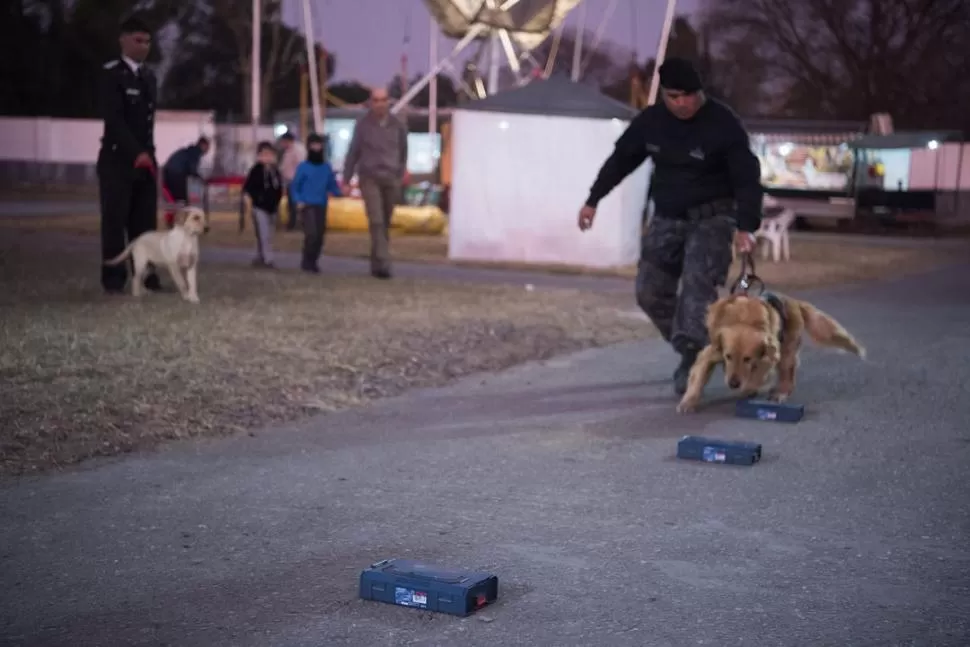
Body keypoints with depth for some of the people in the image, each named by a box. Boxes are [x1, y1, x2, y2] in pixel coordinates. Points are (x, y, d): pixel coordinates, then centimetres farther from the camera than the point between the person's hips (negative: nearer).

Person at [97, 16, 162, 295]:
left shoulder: (149, 77, 15)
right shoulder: (111, 74, -6)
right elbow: (113, 119, -15)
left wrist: (149, 153, 10)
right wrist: (136, 153, -21)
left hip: (145, 158, 6)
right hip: (118, 159, -6)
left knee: (145, 220, 4)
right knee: (115, 220, -4)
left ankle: (145, 274, 8)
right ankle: (114, 279, 0)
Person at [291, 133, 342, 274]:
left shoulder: (326, 167, 7)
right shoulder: (303, 167, -2)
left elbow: (332, 185, 12)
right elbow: (295, 186, 1)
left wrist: (338, 193, -9)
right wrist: (298, 201, -13)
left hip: (321, 206, 4)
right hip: (307, 205, -4)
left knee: (319, 236, 4)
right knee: (311, 233, -17)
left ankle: (313, 262, 20)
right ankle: (306, 262, -2)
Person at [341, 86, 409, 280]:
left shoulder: (398, 125, 6)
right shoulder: (363, 125, 2)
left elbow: (403, 151, 18)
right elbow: (353, 153, 6)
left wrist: (403, 171, 21)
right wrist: (346, 180, 6)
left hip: (391, 179, 2)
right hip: (369, 178, -2)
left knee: (385, 224, 5)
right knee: (376, 221, -14)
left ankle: (376, 263, 17)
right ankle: (383, 264, -20)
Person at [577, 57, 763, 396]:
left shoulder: (724, 124, -17)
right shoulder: (651, 120, -2)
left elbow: (747, 178, -16)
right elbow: (621, 159, 12)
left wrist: (745, 226, -27)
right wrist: (593, 199, 13)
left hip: (711, 218, -5)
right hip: (666, 218, 6)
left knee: (697, 286, -22)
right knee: (650, 292, 3)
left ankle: (692, 362, -24)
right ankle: (696, 350, 16)